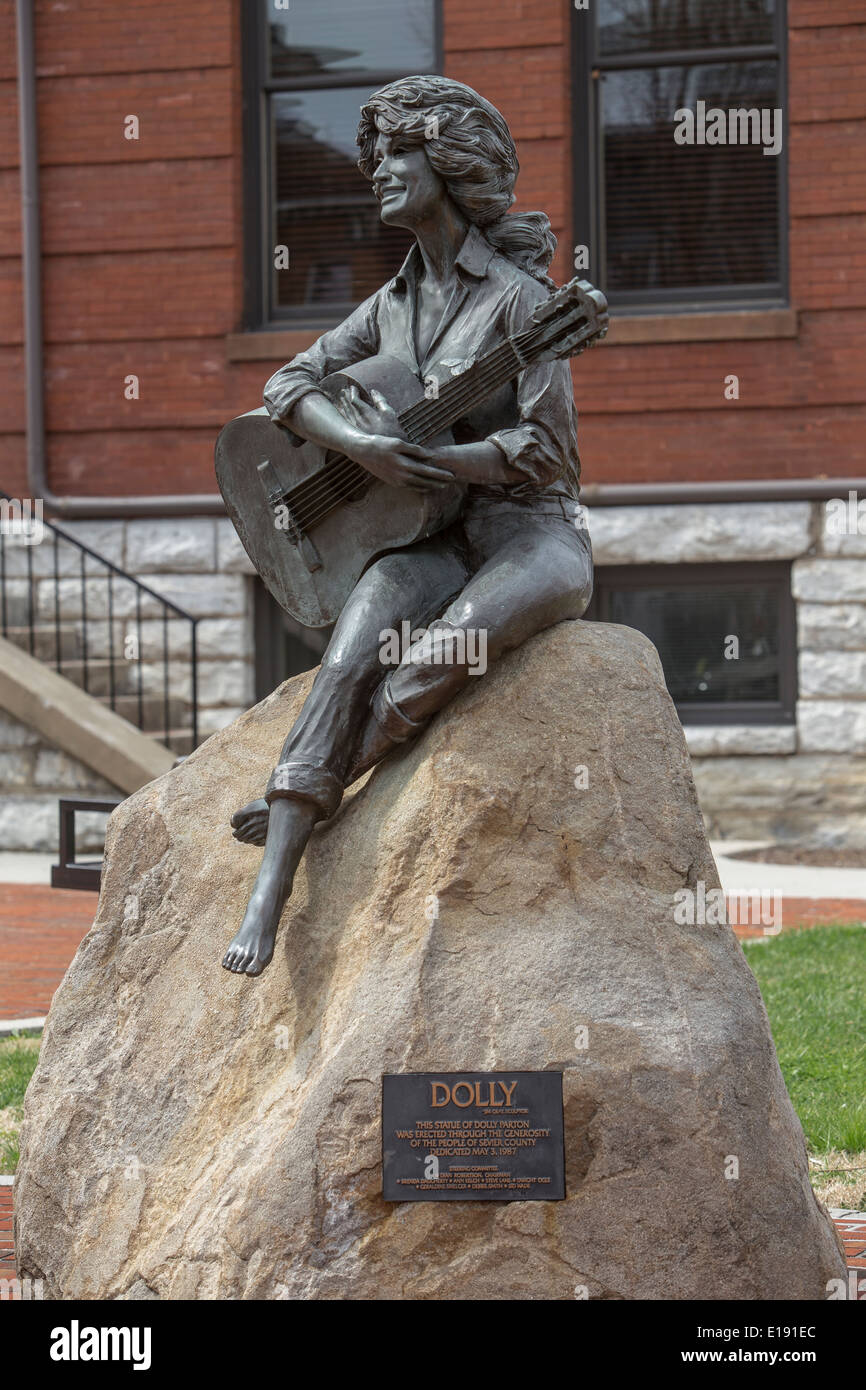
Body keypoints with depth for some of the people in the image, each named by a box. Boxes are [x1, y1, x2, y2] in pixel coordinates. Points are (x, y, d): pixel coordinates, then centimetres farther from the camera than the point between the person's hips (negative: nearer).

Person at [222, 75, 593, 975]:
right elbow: (291, 385, 6)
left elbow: (547, 447, -12)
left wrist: (423, 459, -24)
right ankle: (268, 899, -36)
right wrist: (362, 447, -16)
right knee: (353, 653, -27)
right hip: (433, 544, 4)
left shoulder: (519, 296, -5)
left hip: (532, 536, -4)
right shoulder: (393, 304, 15)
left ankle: (306, 797, -21)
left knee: (460, 640, -38)